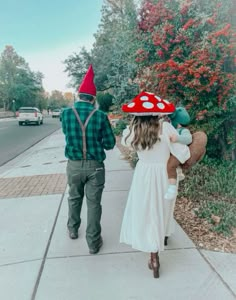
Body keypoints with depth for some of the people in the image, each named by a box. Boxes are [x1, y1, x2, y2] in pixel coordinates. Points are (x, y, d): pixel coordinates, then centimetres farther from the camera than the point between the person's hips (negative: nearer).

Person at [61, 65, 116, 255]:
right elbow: (110, 144, -5)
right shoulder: (100, 116, -12)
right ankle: (93, 243, 18)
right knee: (94, 204, 7)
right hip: (95, 166, -2)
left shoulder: (66, 113, -6)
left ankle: (73, 230, 43)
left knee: (74, 199, 23)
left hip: (74, 165, 3)